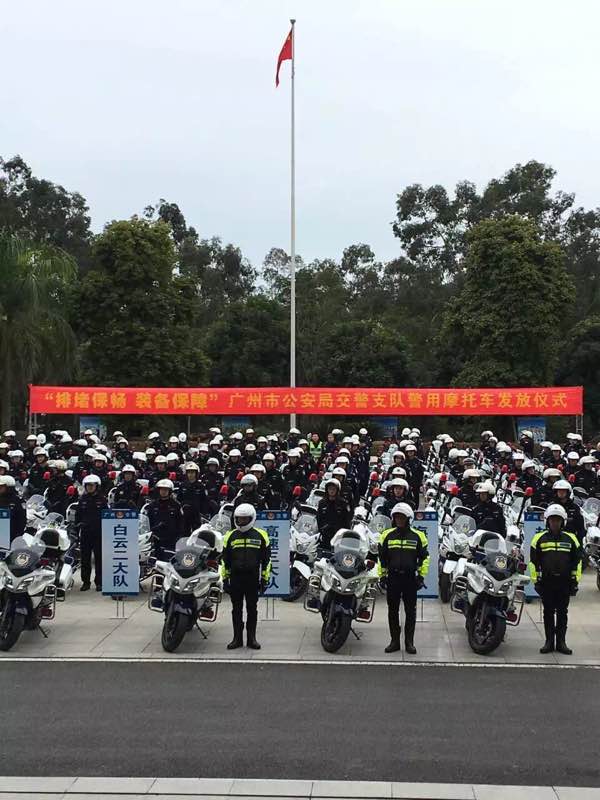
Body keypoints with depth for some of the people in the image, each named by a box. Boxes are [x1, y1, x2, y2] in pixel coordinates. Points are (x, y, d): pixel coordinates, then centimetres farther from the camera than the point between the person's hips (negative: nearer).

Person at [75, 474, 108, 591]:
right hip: (85, 532, 3)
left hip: (99, 532, -2)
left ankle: (99, 582, 7)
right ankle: (86, 582, 12)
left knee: (99, 557, 1)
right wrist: (78, 524, 5)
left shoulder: (102, 499, 2)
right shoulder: (82, 499, 10)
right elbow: (78, 514, 15)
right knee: (85, 558, 5)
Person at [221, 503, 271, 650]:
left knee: (252, 609, 5)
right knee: (236, 610, 5)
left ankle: (251, 638, 12)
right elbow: (225, 559, 11)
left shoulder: (261, 535, 4)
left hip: (253, 579, -1)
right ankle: (237, 638, 12)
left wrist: (265, 579, 2)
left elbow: (266, 559, 6)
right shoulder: (230, 536, 7)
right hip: (235, 578, 1)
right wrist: (225, 578, 6)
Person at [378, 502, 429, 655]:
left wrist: (421, 576, 1)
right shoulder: (387, 535, 5)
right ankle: (394, 641, 14)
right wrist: (382, 576, 6)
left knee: (410, 612, 4)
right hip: (393, 578, 1)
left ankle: (409, 642, 11)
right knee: (393, 611, 6)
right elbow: (382, 557, 10)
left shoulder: (417, 536, 2)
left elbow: (424, 557, 7)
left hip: (410, 578, -1)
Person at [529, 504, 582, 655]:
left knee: (562, 613, 6)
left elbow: (577, 561, 10)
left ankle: (561, 642, 13)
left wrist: (575, 581, 6)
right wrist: (536, 581, 0)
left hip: (565, 583, 1)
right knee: (548, 613, 5)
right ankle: (549, 642, 12)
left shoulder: (571, 539, 6)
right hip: (546, 583, -1)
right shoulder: (539, 538, 2)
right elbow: (533, 561, 4)